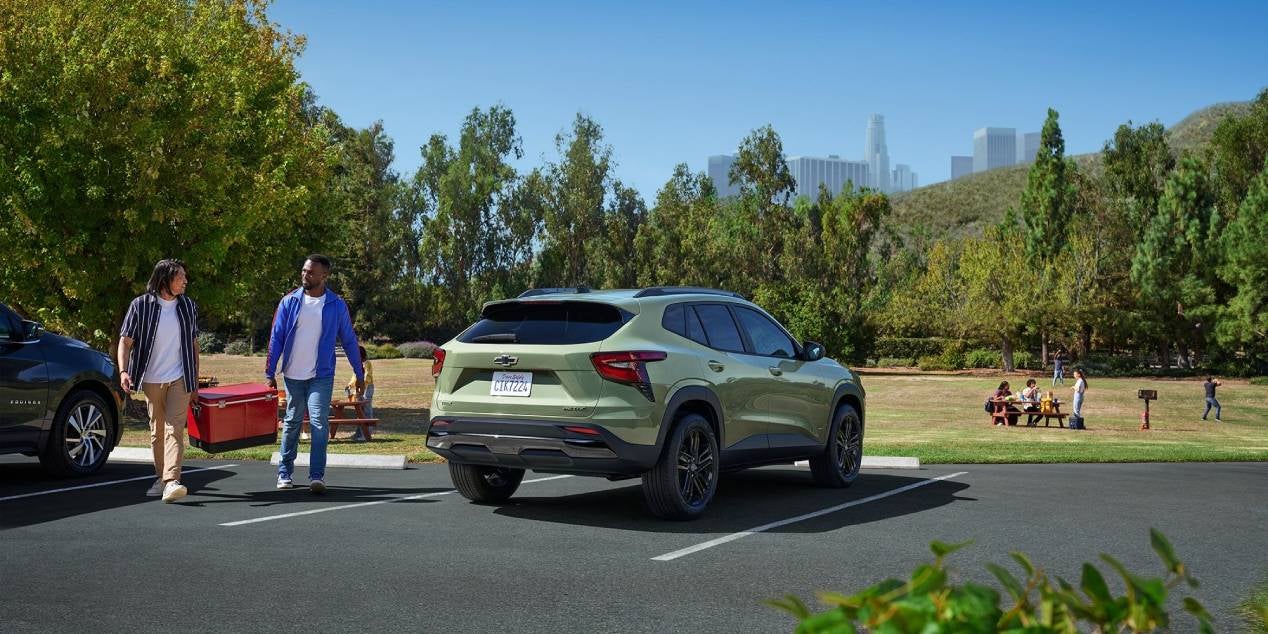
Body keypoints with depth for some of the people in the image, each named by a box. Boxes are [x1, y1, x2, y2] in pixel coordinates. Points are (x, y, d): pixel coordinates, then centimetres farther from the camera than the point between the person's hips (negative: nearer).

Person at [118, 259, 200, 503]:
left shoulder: (188, 306, 7)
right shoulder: (141, 305, -1)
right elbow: (126, 341, -2)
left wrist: (195, 382, 12)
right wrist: (123, 371, -17)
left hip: (179, 380, 0)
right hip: (152, 380, 0)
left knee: (174, 429, -13)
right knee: (157, 431, 10)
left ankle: (172, 481, -24)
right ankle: (161, 477, 24)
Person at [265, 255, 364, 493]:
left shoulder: (336, 305, -1)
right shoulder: (289, 301, 0)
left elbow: (349, 341, 5)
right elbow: (276, 338, 3)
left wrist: (359, 375, 5)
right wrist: (270, 373, 0)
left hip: (321, 376, -2)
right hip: (293, 375, 2)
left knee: (319, 423, -12)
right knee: (292, 423, 11)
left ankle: (317, 476, -10)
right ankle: (285, 473, 22)